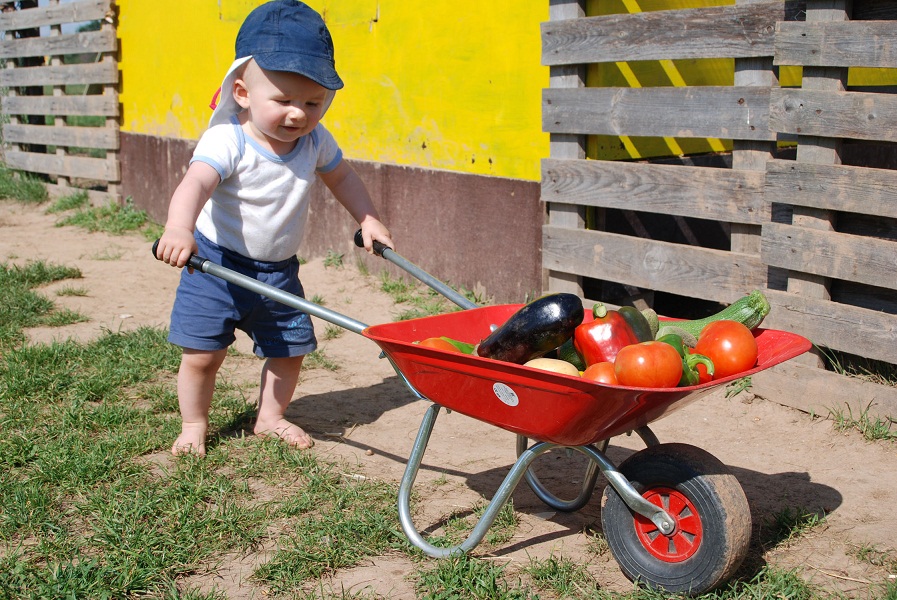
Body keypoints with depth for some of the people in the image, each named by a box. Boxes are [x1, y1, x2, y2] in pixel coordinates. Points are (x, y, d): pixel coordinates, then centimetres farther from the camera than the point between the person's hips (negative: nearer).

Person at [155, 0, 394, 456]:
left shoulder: (315, 142, -5)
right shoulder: (227, 142, -25)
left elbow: (341, 177, 15)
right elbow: (195, 184, -42)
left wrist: (368, 220, 8)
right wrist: (178, 228, -60)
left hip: (279, 271, 5)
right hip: (217, 264, -5)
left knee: (290, 348, 10)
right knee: (201, 353, -2)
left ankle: (270, 416, 33)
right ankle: (194, 425, 21)